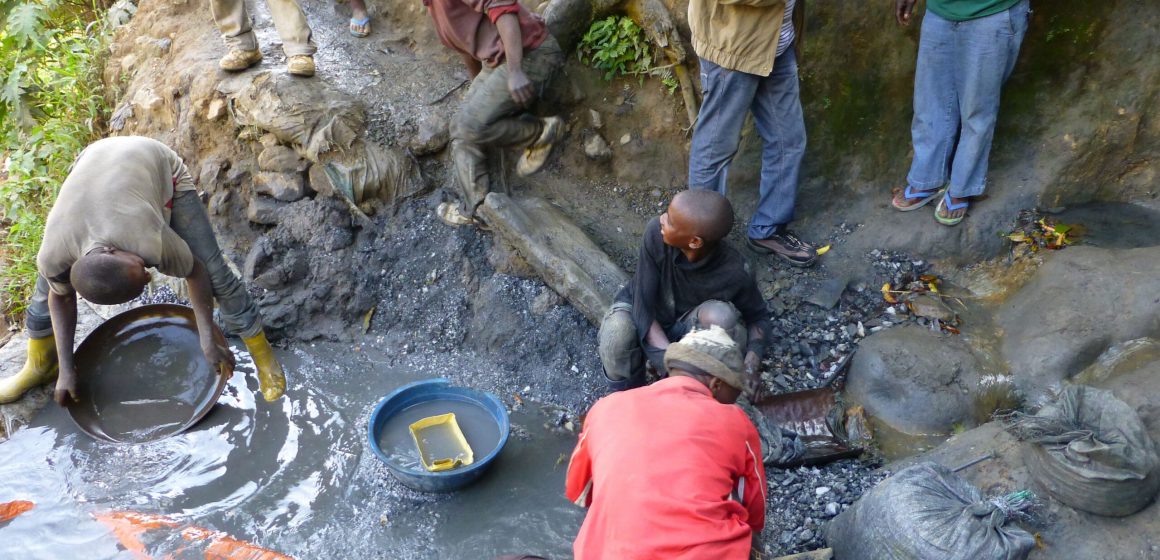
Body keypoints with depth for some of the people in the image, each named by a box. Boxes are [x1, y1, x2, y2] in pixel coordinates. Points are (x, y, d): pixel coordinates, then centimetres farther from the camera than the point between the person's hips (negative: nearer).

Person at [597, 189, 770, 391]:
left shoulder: (734, 272, -30)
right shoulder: (656, 233, -32)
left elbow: (759, 316, -10)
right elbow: (643, 309, -28)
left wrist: (751, 363, -30)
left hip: (686, 321, 0)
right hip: (641, 309, 0)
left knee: (721, 315, -32)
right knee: (617, 333, -33)